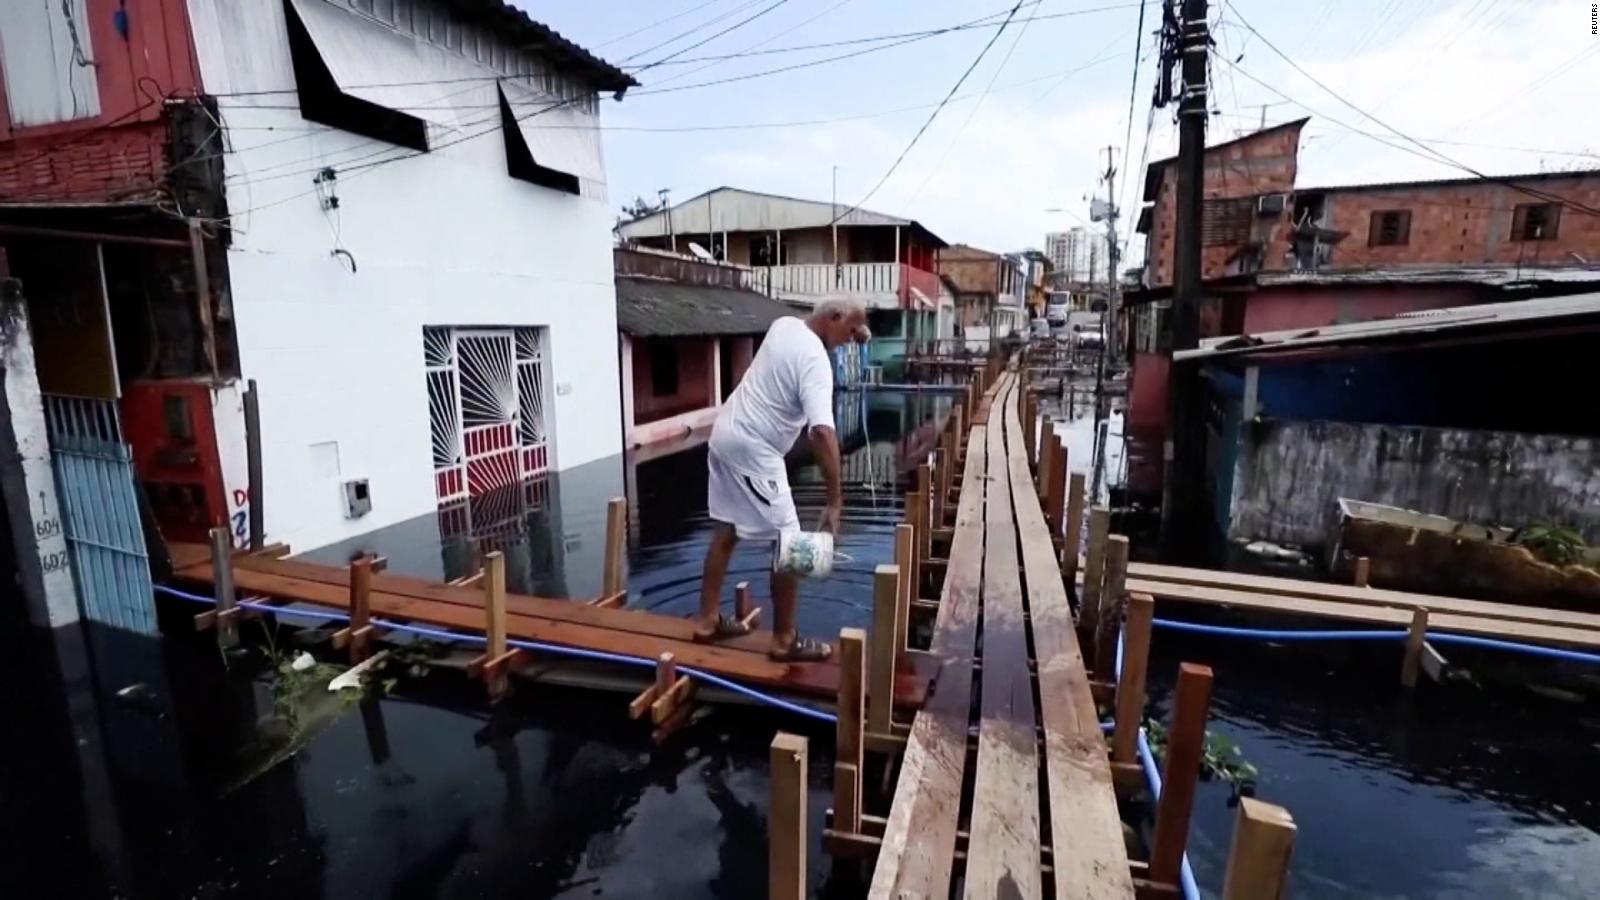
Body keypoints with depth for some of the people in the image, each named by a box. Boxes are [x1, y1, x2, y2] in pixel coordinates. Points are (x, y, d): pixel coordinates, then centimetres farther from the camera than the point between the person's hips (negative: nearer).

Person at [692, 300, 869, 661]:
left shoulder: (784, 324, 5)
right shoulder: (815, 359, -22)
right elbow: (822, 431, -34)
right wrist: (834, 501, -34)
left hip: (725, 433, 10)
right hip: (752, 451, -10)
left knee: (725, 532, 17)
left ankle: (708, 620, 28)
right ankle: (785, 640, 9)